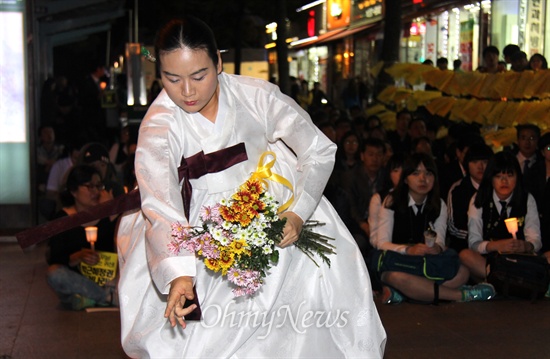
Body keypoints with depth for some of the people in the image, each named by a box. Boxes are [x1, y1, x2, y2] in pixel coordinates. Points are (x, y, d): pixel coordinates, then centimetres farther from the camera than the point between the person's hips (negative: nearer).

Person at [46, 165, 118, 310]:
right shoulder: (64, 219, -4)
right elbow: (54, 260, -12)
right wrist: (78, 257, -30)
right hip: (76, 277, -1)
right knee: (54, 273, -32)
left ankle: (88, 299, -23)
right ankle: (109, 296, -20)